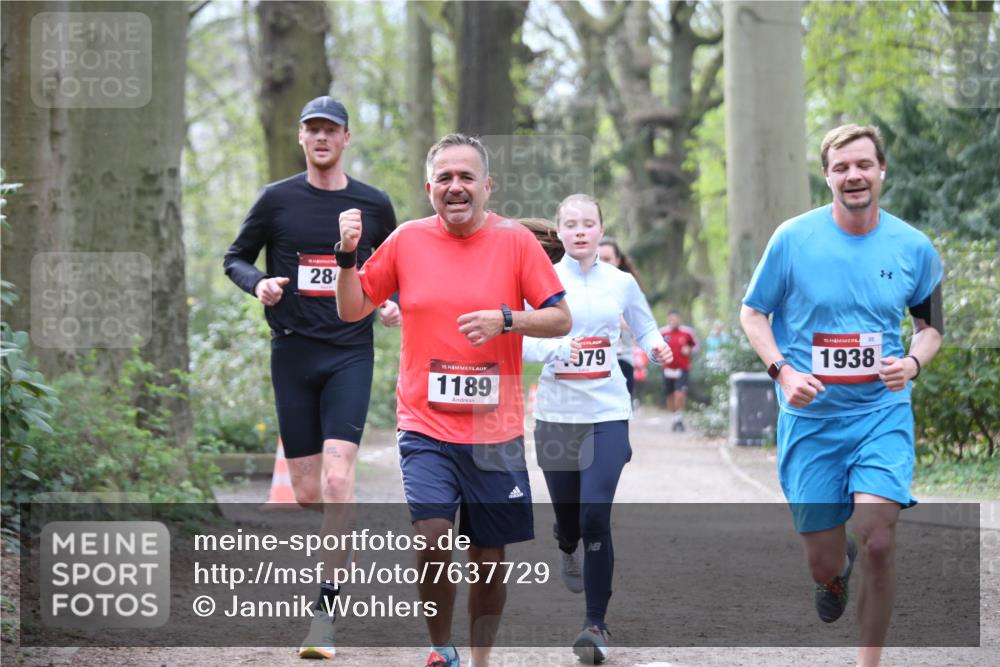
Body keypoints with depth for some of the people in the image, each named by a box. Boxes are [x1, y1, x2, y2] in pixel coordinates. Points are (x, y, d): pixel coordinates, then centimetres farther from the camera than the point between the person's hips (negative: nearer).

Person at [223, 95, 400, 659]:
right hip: (293, 353, 2)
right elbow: (236, 257, 13)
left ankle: (327, 611, -18)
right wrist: (258, 283, -9)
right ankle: (340, 558, 28)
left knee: (338, 477, -17)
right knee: (307, 492, 3)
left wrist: (394, 305, -3)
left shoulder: (374, 205, 5)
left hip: (351, 353, -2)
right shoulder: (278, 200, 4)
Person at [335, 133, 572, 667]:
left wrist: (505, 319, -18)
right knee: (431, 536, -17)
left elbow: (561, 319, -2)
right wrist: (347, 254, -5)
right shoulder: (407, 240, 3)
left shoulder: (516, 241, -1)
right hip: (425, 427, 0)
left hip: (495, 431, 0)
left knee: (489, 556, 6)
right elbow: (351, 310, 11)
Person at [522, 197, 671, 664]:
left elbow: (645, 328, 17)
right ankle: (568, 551, 52)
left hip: (607, 413, -1)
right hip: (557, 412, 1)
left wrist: (656, 347, -6)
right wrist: (557, 349, -25)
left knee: (596, 516, -13)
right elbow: (523, 341, -6)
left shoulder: (621, 283, 4)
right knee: (567, 512, 12)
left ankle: (596, 624, -7)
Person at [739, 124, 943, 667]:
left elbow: (930, 325, 14)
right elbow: (752, 314, 6)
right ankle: (838, 568, 45)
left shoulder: (913, 248, 0)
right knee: (823, 565, 4)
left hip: (882, 413, 0)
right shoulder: (793, 238, -5)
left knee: (877, 541, -20)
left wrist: (912, 362, -8)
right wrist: (783, 371, -11)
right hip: (811, 418, 0)